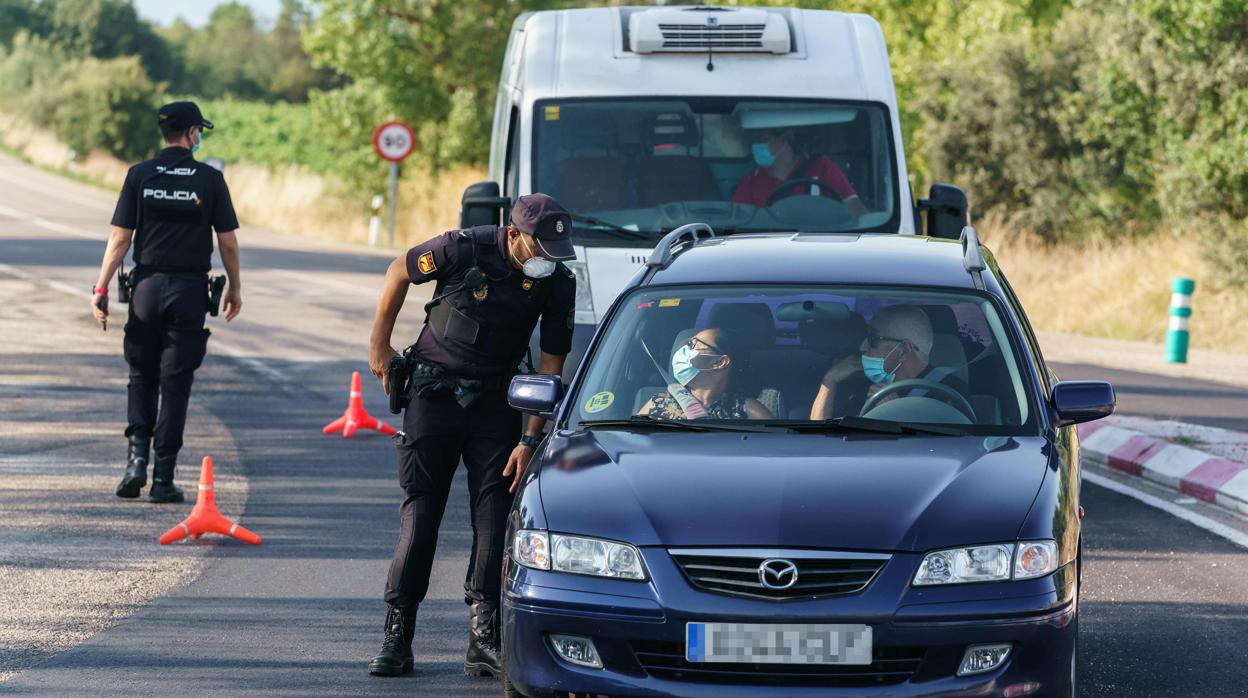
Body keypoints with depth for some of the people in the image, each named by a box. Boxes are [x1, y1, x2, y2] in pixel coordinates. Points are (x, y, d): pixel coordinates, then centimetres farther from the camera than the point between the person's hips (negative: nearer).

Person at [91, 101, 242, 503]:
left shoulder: (140, 175, 0)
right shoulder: (210, 180, -2)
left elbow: (120, 239, -3)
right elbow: (228, 243, 0)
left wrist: (101, 289, 1)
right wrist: (235, 289, 13)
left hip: (147, 286, 1)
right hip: (190, 289, -1)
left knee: (141, 376, 15)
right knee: (175, 382, 2)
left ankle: (137, 457, -2)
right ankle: (163, 478, 0)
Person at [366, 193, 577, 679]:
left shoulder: (558, 283, -10)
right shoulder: (465, 248, -18)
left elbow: (551, 367, -7)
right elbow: (400, 273, 0)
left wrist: (530, 440, -12)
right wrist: (380, 345, 6)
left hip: (495, 400, 2)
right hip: (435, 389, -2)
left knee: (495, 514, -7)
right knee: (420, 512, -3)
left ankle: (484, 639, -5)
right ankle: (397, 635, 2)